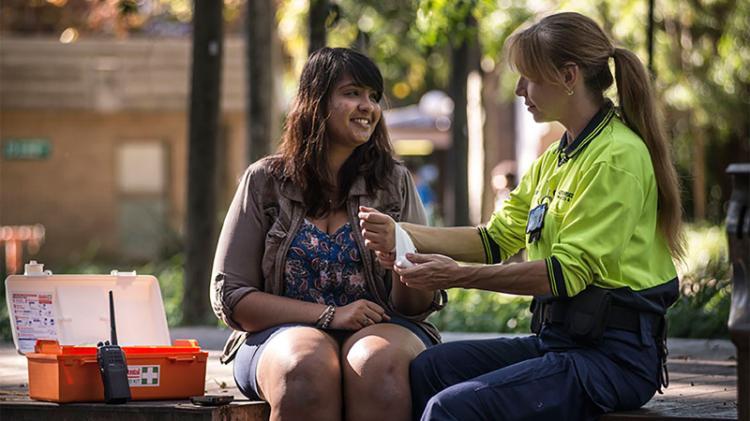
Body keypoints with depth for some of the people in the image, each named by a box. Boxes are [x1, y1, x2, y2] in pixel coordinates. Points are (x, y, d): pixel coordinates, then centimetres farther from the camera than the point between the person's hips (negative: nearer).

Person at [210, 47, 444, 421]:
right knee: (307, 366, -38)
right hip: (284, 332, -1)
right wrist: (329, 316, -10)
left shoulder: (395, 183, 11)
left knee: (378, 361, -36)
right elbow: (229, 296, 1)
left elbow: (418, 306, 8)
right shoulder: (265, 182, 7)